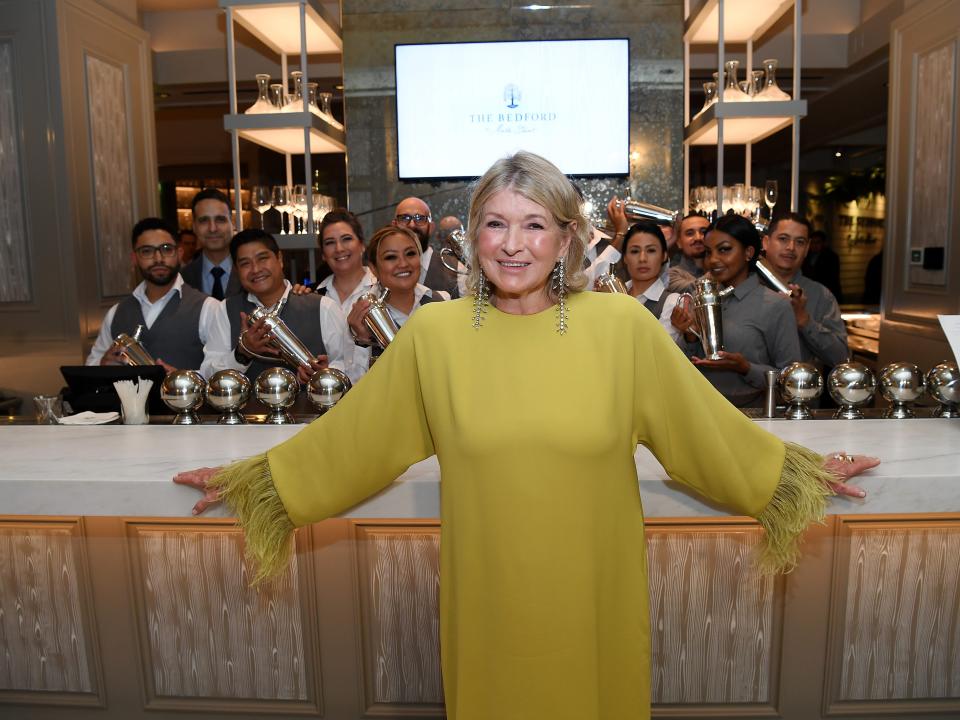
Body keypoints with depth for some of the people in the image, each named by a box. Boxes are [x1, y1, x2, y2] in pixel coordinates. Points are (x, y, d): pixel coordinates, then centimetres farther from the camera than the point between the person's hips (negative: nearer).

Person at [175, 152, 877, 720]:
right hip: (486, 593, 1)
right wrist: (250, 477, 8)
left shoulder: (624, 325, -9)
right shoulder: (433, 332, -8)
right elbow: (347, 437, 2)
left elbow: (706, 427, 3)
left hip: (593, 594, 0)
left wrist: (800, 472, 12)